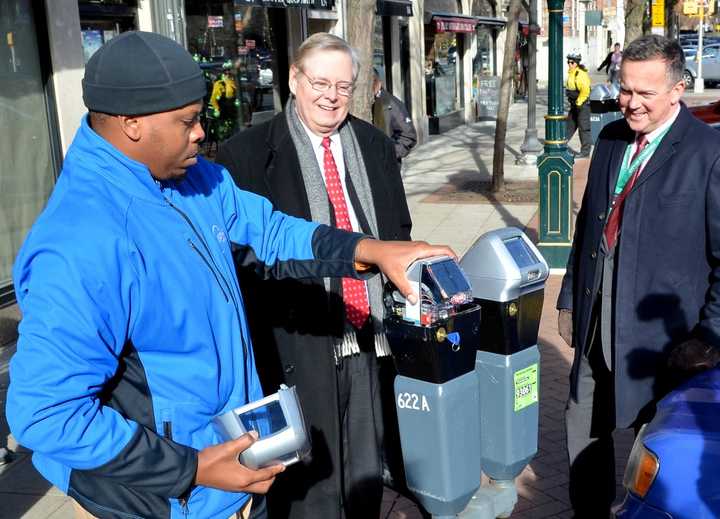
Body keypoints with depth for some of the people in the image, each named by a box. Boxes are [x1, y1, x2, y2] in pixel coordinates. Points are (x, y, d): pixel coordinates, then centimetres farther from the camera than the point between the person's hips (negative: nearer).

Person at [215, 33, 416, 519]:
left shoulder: (376, 146, 10)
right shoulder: (247, 155, -6)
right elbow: (237, 252, -6)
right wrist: (255, 341, -9)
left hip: (372, 337, 5)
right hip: (299, 344, -4)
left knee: (367, 474, 18)